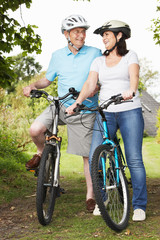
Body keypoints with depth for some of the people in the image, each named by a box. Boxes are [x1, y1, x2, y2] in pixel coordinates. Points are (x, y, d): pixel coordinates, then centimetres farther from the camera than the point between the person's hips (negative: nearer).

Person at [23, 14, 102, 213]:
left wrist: (95, 88, -21)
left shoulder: (95, 53, 0)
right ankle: (41, 152, 11)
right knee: (35, 129, -23)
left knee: (88, 154, 1)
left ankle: (90, 195, 16)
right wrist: (33, 86, -2)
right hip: (61, 106, 2)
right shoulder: (57, 55, 8)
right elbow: (48, 79, 18)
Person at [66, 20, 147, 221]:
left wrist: (130, 91, -37)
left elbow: (134, 76, -14)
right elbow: (90, 84, 1)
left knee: (134, 159, -7)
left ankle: (139, 205, 4)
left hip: (130, 111, -3)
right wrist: (77, 103, -16)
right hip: (105, 113, 3)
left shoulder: (130, 56, 5)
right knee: (94, 158, -8)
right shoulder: (98, 61, 14)